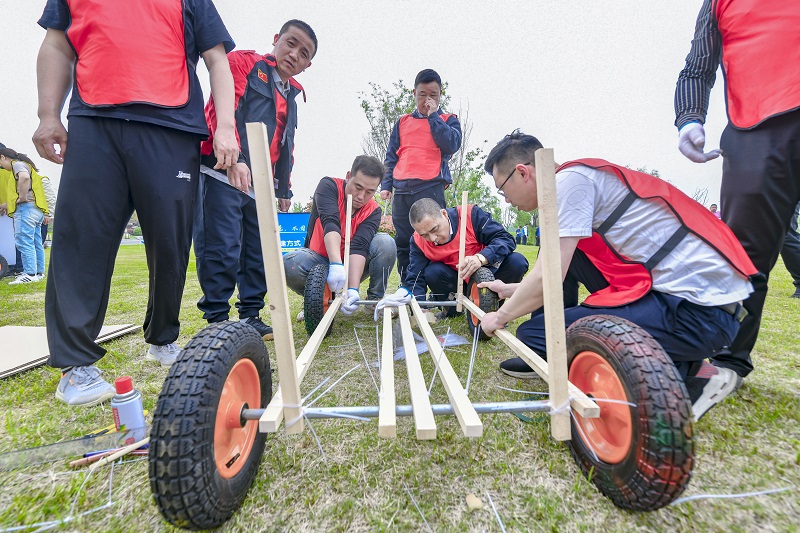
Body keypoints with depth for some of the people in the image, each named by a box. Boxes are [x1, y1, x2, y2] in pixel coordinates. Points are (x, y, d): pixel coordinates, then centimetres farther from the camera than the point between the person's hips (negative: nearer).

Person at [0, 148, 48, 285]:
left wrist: (22, 198, -19)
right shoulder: (24, 165, 27)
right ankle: (39, 272, 11)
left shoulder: (17, 164, -3)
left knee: (23, 242, -11)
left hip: (27, 208, -10)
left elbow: (24, 177, -26)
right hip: (36, 209, 10)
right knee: (35, 243, 9)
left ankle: (30, 274, -14)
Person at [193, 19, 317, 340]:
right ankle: (217, 320, 6)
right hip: (224, 174, -6)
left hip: (262, 185, 7)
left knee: (260, 253, 7)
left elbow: (287, 147, 27)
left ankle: (251, 316, 20)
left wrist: (285, 189, 22)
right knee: (222, 250, -7)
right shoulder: (243, 62, 5)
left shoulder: (291, 95, 24)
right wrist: (234, 157, -24)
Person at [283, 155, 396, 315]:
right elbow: (330, 224, -30)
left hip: (352, 264, 2)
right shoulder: (329, 186, -13)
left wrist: (353, 289, -37)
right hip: (320, 259, -1)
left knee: (386, 243, -23)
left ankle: (375, 300, -7)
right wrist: (335, 265, -45)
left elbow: (359, 247, -23)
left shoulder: (373, 211, -9)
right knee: (290, 264, -33)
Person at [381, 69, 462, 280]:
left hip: (431, 189, -3)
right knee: (403, 244, 5)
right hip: (401, 191, 4)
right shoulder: (403, 122, 21)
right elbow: (391, 156, 18)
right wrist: (386, 185, 8)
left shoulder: (448, 120, 14)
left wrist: (433, 115, -1)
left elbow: (451, 145, -6)